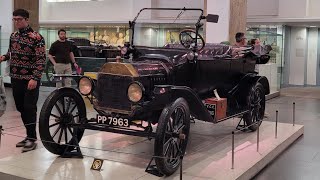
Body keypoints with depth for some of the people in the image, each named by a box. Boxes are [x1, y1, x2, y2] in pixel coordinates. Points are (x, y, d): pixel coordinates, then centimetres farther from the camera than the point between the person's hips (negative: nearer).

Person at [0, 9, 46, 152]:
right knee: (21, 108, 11)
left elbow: (41, 59, -16)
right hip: (16, 79, 7)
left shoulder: (36, 38, -12)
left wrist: (35, 78, -24)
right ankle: (29, 135, 22)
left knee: (29, 108, -6)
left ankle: (32, 139, 1)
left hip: (30, 80, -7)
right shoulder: (13, 36, 10)